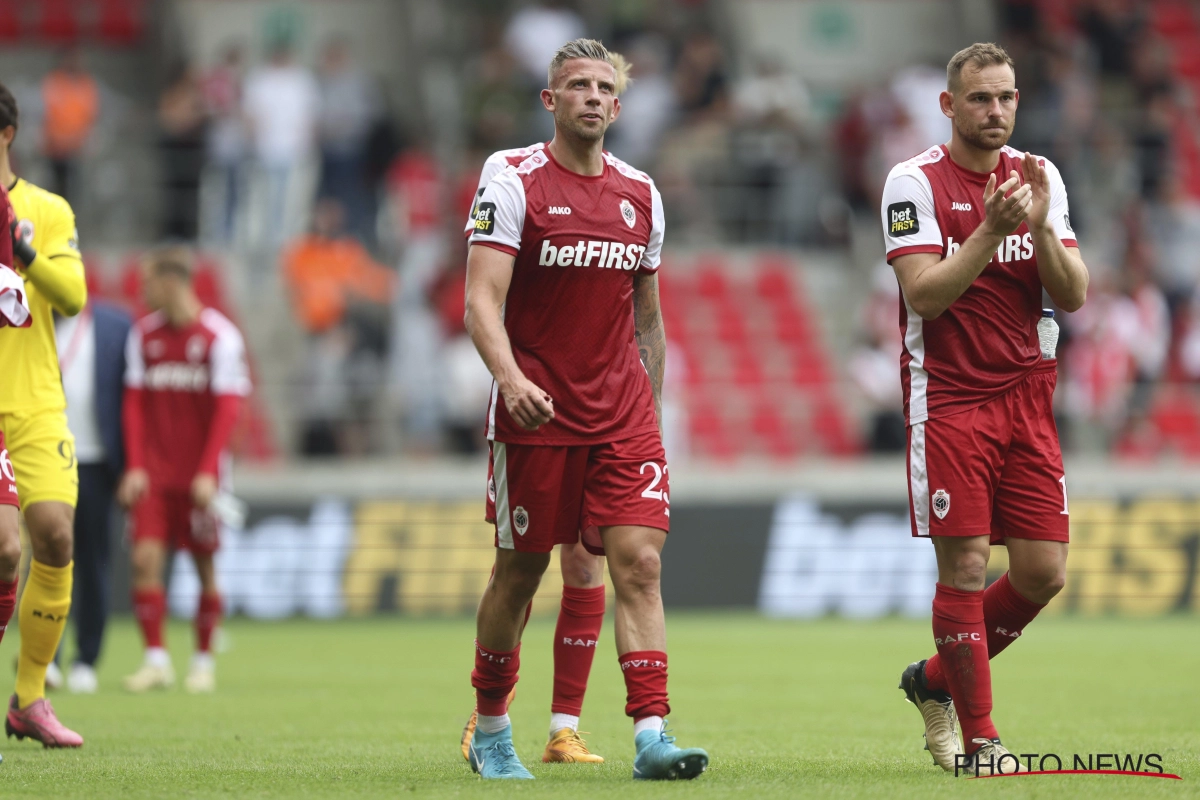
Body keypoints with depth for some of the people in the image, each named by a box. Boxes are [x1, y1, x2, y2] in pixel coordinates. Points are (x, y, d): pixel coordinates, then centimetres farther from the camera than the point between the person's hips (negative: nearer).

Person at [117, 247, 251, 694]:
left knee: (204, 565, 3)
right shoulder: (143, 335, 7)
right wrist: (135, 467, -3)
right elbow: (135, 402, 7)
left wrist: (207, 472, -14)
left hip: (199, 473, -3)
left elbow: (227, 408, -8)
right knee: (145, 559, -9)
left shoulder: (219, 336, -5)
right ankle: (156, 660, -4)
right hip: (153, 472, 3)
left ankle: (204, 661, 14)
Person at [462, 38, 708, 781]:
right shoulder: (514, 188, -6)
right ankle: (490, 729, 24)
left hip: (622, 418, 4)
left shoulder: (642, 195, 10)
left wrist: (651, 410, 17)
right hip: (535, 414, -3)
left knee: (639, 561, -10)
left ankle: (652, 734, -16)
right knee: (520, 572, 7)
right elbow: (482, 301, -15)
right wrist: (511, 379, -31)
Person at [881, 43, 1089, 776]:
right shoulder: (916, 182, -6)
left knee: (1043, 571, 1)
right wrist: (990, 230, -24)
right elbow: (924, 294, -15)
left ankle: (938, 680, 23)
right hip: (947, 399, -5)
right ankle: (977, 737, 2)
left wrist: (1041, 226, -13)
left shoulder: (1041, 177, 8)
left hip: (1025, 398, 5)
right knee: (965, 568, -8)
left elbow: (1074, 296, 3)